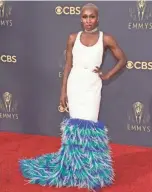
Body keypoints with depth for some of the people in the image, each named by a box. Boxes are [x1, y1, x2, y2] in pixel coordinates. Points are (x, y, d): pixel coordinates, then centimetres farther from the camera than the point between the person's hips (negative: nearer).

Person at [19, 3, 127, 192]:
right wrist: (63, 91, 2)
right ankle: (75, 168, 16)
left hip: (92, 87, -1)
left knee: (89, 126, -5)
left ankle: (90, 171, 5)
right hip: (74, 85, 2)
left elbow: (122, 60, 9)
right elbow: (68, 65, 5)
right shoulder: (73, 38, 2)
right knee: (75, 126, 5)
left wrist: (107, 75, 0)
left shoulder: (106, 39, -2)